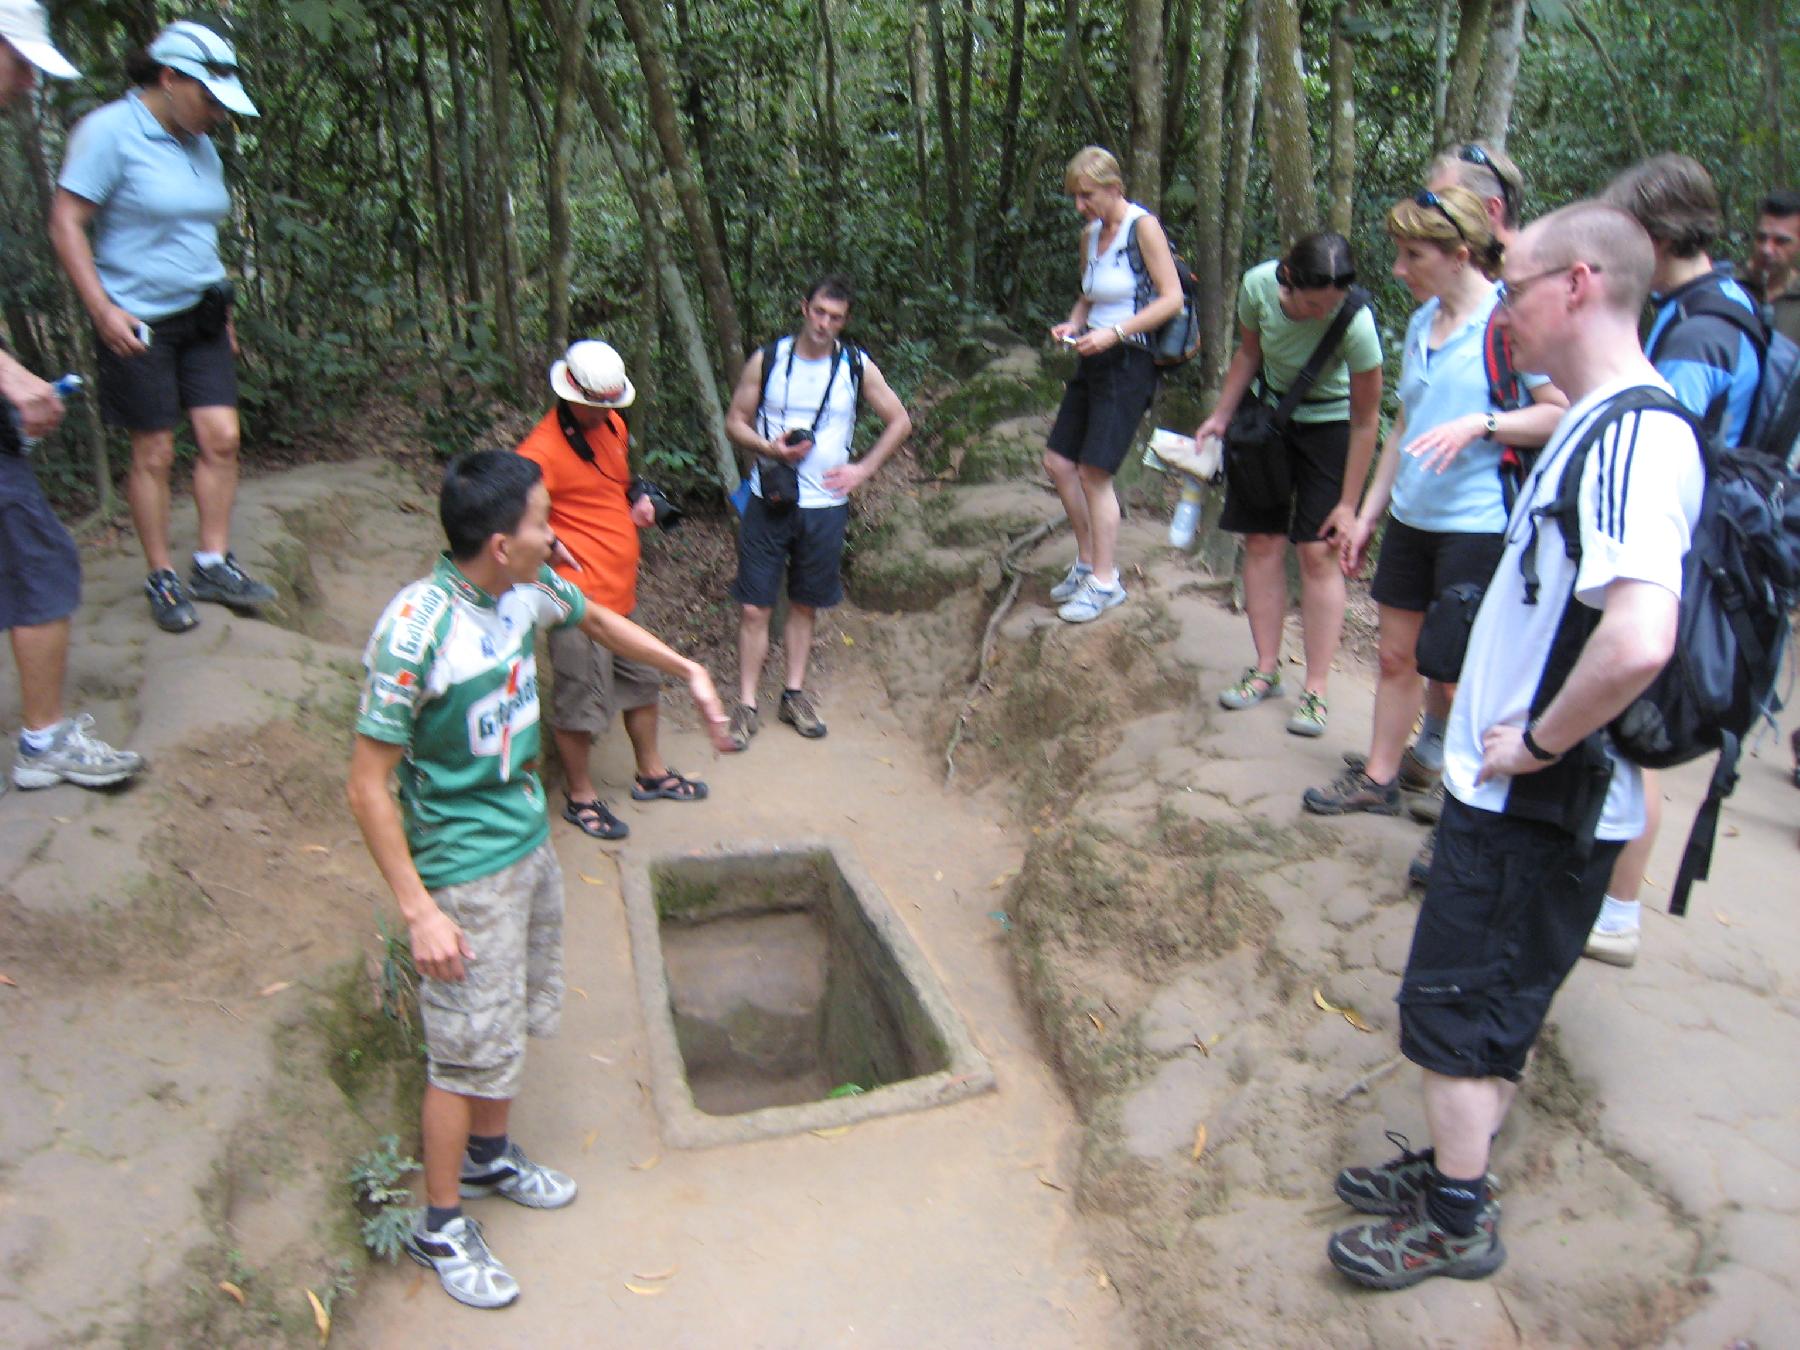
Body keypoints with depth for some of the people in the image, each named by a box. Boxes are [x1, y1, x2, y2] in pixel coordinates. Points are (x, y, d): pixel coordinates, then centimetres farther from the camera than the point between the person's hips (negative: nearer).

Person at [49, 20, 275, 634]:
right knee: (154, 452, 0)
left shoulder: (199, 145, 11)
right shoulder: (109, 131, -10)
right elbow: (65, 225, -13)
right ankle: (162, 580, 11)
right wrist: (103, 310, -20)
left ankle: (213, 565, 10)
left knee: (221, 438, -1)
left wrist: (223, 308, 19)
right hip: (139, 323, -6)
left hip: (201, 316, 6)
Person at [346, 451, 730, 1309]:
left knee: (519, 1020, 23)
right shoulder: (415, 633, -28)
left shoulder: (527, 587, -7)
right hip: (466, 872, -8)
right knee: (471, 1049, 6)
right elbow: (368, 787, -22)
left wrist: (689, 673, 20)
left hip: (531, 842, 8)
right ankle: (440, 1229, 28)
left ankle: (489, 1156, 47)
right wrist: (419, 911, -22)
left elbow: (596, 619, 17)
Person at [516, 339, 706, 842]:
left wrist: (640, 495, 9)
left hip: (621, 590, 9)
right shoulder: (543, 449, -19)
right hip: (580, 594, -9)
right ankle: (580, 798, 20)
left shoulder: (611, 425, 8)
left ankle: (652, 774, 40)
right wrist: (561, 554, -24)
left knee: (641, 682, 21)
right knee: (581, 701, 2)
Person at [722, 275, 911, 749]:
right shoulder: (766, 360, -1)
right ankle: (746, 705, 8)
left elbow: (899, 421, 8)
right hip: (768, 500, -1)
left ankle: (794, 694, 26)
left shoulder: (857, 367, 1)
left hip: (825, 504, 1)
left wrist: (863, 468, -2)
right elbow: (735, 421, 4)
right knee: (755, 606, -1)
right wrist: (770, 448, -15)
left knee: (805, 605, 12)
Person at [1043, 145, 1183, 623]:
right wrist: (1073, 324, 2)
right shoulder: (1090, 233, 11)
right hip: (1094, 361, 8)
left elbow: (1172, 299, -15)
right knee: (1058, 462, 7)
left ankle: (1105, 582, 3)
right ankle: (1087, 561, 22)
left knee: (1093, 472, -10)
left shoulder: (1143, 227, -11)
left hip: (1130, 361, -8)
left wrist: (1114, 332, -22)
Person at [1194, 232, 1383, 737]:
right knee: (1262, 542, 2)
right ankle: (1266, 671, 13)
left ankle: (1315, 691, -2)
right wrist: (1220, 416, 1)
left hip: (1329, 425, -4)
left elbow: (1365, 419, -20)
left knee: (1318, 553, -8)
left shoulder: (1355, 323, -30)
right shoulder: (1258, 285, -20)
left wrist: (1349, 503, -18)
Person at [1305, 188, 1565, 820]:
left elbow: (1561, 413, -17)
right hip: (1412, 518, 7)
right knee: (1397, 654, 15)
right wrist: (1368, 513, 20)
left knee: (1458, 674, 1)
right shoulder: (1422, 322, 12)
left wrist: (1480, 424, -28)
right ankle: (1379, 777, 29)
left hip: (1477, 525, -7)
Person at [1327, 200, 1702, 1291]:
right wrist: (1529, 737, 14)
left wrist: (1540, 741, -23)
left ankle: (1456, 1222, 21)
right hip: (1516, 792, 9)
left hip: (1540, 805, -9)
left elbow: (1640, 640, -39)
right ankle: (1457, 1163, 38)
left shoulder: (1635, 438, -24)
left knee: (1456, 1006, 4)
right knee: (1497, 1003, 21)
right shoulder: (1595, 425, 9)